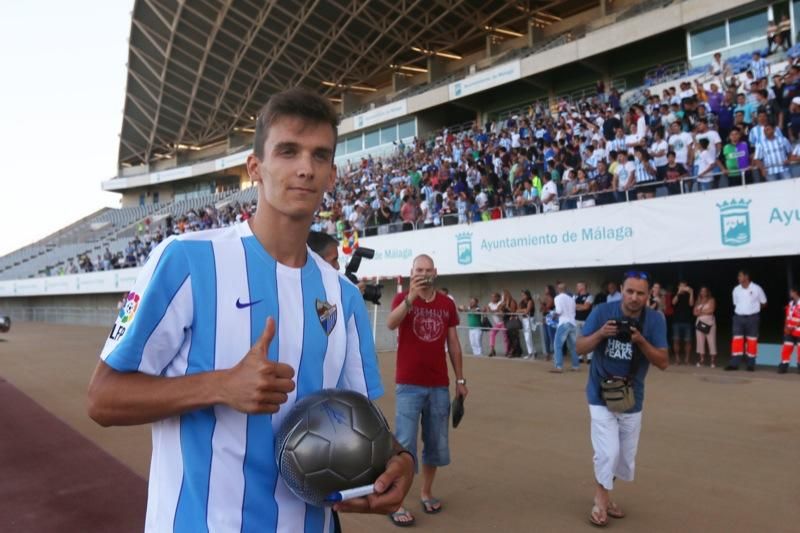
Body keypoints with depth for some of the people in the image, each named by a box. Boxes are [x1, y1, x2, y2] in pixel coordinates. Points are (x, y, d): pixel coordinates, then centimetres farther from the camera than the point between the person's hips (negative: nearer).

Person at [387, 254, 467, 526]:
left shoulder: (447, 304, 5)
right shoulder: (402, 298, -5)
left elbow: (453, 344, 10)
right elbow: (391, 324, -27)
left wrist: (460, 379, 9)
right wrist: (410, 297, -41)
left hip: (439, 386, 4)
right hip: (409, 386, -4)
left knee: (436, 443, 13)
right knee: (405, 444, -3)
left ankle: (426, 492, 30)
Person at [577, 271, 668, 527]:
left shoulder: (655, 320, -11)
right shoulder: (602, 311, -14)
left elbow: (663, 362, -12)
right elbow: (580, 347, -10)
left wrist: (641, 341, -27)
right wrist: (600, 333, -28)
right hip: (602, 395, -3)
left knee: (626, 457, 14)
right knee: (608, 453, -8)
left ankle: (605, 495, 39)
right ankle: (600, 501, 18)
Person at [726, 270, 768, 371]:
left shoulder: (756, 288, -4)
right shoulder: (736, 289, 5)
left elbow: (764, 303, 7)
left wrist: (753, 308, 3)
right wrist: (741, 310, 6)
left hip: (752, 318, -2)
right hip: (738, 317, 3)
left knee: (752, 340, 3)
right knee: (737, 340, -2)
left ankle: (751, 364, 11)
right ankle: (734, 364, -2)